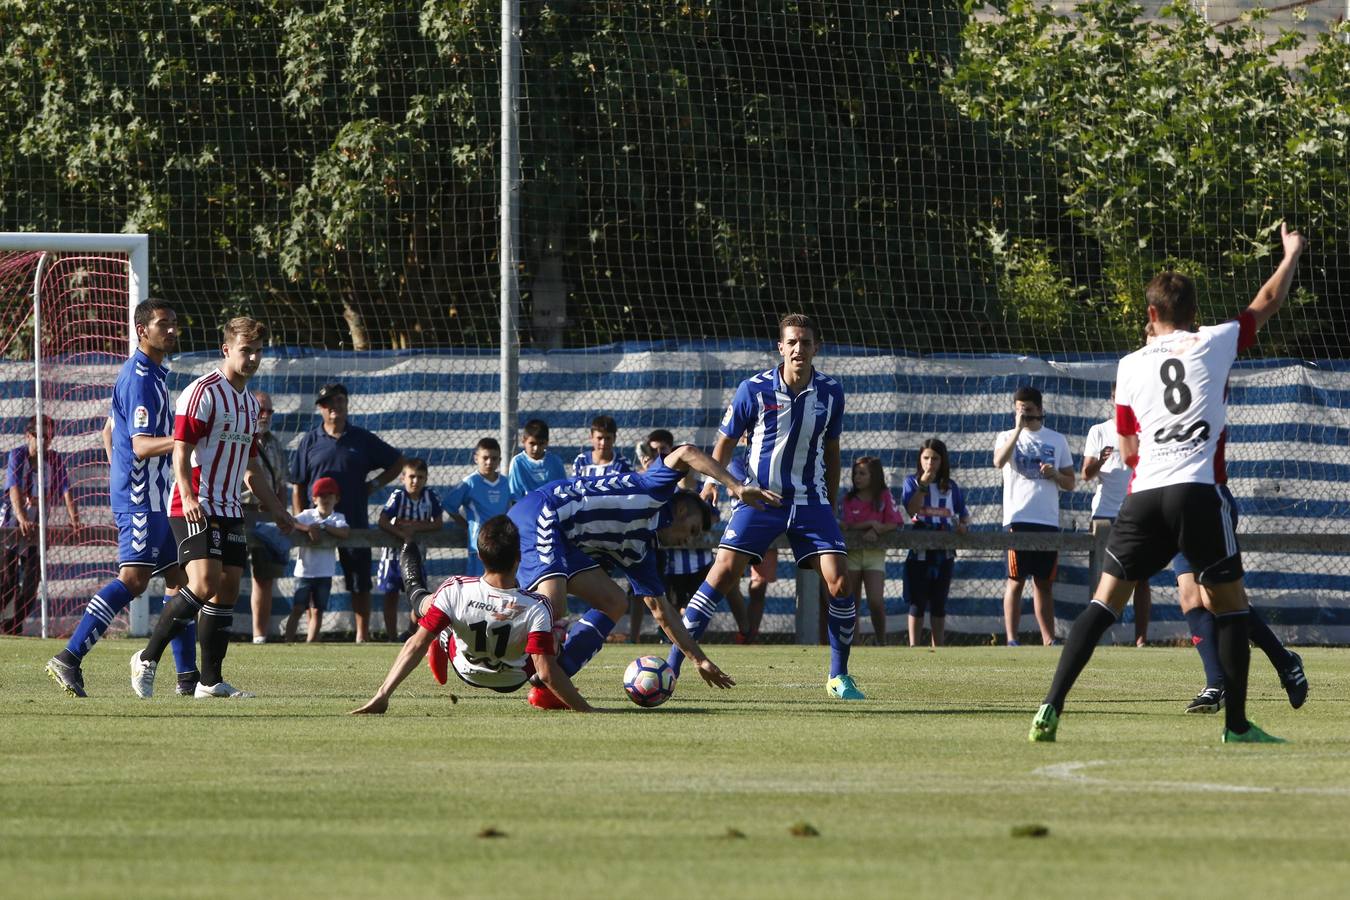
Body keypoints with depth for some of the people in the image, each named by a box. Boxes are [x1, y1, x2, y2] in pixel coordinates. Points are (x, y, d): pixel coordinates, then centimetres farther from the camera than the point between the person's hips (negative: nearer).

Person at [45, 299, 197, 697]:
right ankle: (70, 658, -24)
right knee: (134, 578, -20)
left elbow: (109, 434, 27)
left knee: (179, 578, 10)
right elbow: (141, 445, -21)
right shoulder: (139, 377, -13)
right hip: (141, 498, -11)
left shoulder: (151, 374, 19)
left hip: (153, 496, 11)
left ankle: (188, 676, 12)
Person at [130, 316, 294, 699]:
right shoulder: (203, 393, -9)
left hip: (229, 510, 9)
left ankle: (211, 681, 8)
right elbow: (181, 451, -15)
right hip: (195, 509, -9)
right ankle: (147, 658, -11)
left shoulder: (249, 402, 18)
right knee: (204, 584, -20)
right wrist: (188, 498, -28)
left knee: (228, 590, 4)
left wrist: (276, 509, 26)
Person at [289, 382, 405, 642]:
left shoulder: (363, 440, 6)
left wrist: (375, 484, 3)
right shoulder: (310, 441, 4)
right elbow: (297, 485, 4)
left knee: (360, 583, 4)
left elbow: (397, 463, 16)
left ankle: (363, 635, 9)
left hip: (356, 522, 1)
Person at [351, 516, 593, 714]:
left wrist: (382, 695, -27)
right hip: (514, 681, -1)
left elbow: (417, 645, -31)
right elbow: (547, 672, -37)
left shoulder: (454, 591, -34)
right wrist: (587, 710, -28)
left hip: (467, 672, 1)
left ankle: (416, 593, 58)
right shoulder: (536, 609, -37)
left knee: (428, 601, 23)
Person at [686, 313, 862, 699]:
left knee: (839, 584, -9)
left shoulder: (830, 393, 0)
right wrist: (711, 481, -6)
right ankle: (672, 666, -11)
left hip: (811, 502, 2)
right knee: (723, 574, -15)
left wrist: (831, 506, 15)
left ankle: (839, 677, 7)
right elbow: (726, 440, 5)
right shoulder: (754, 390, -9)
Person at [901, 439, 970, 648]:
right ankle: (914, 648, 0)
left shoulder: (950, 486, 8)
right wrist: (923, 484, -22)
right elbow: (911, 510, -14)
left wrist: (964, 525, -8)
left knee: (939, 603, 9)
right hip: (919, 550, -3)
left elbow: (963, 512, 14)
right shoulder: (912, 482, 0)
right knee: (917, 603, -3)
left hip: (944, 551, 3)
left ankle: (938, 648, 14)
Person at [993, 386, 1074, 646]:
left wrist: (1055, 474, -8)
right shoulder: (1007, 437, 7)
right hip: (1018, 518, -3)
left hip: (1048, 520, 3)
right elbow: (999, 462, -16)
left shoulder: (1057, 441, 13)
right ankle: (1011, 639, -8)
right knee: (1016, 580, -6)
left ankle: (1049, 640, 6)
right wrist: (1019, 428, -18)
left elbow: (1070, 483, 14)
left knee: (1045, 583, 6)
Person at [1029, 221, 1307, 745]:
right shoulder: (1214, 345, 8)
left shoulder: (1131, 367, 14)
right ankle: (1236, 723, 5)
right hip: (1198, 493, -2)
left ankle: (1051, 708, -5)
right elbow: (1267, 304, 24)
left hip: (1144, 494, 2)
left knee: (1105, 601, 6)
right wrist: (1292, 253, 40)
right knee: (1230, 603, 9)